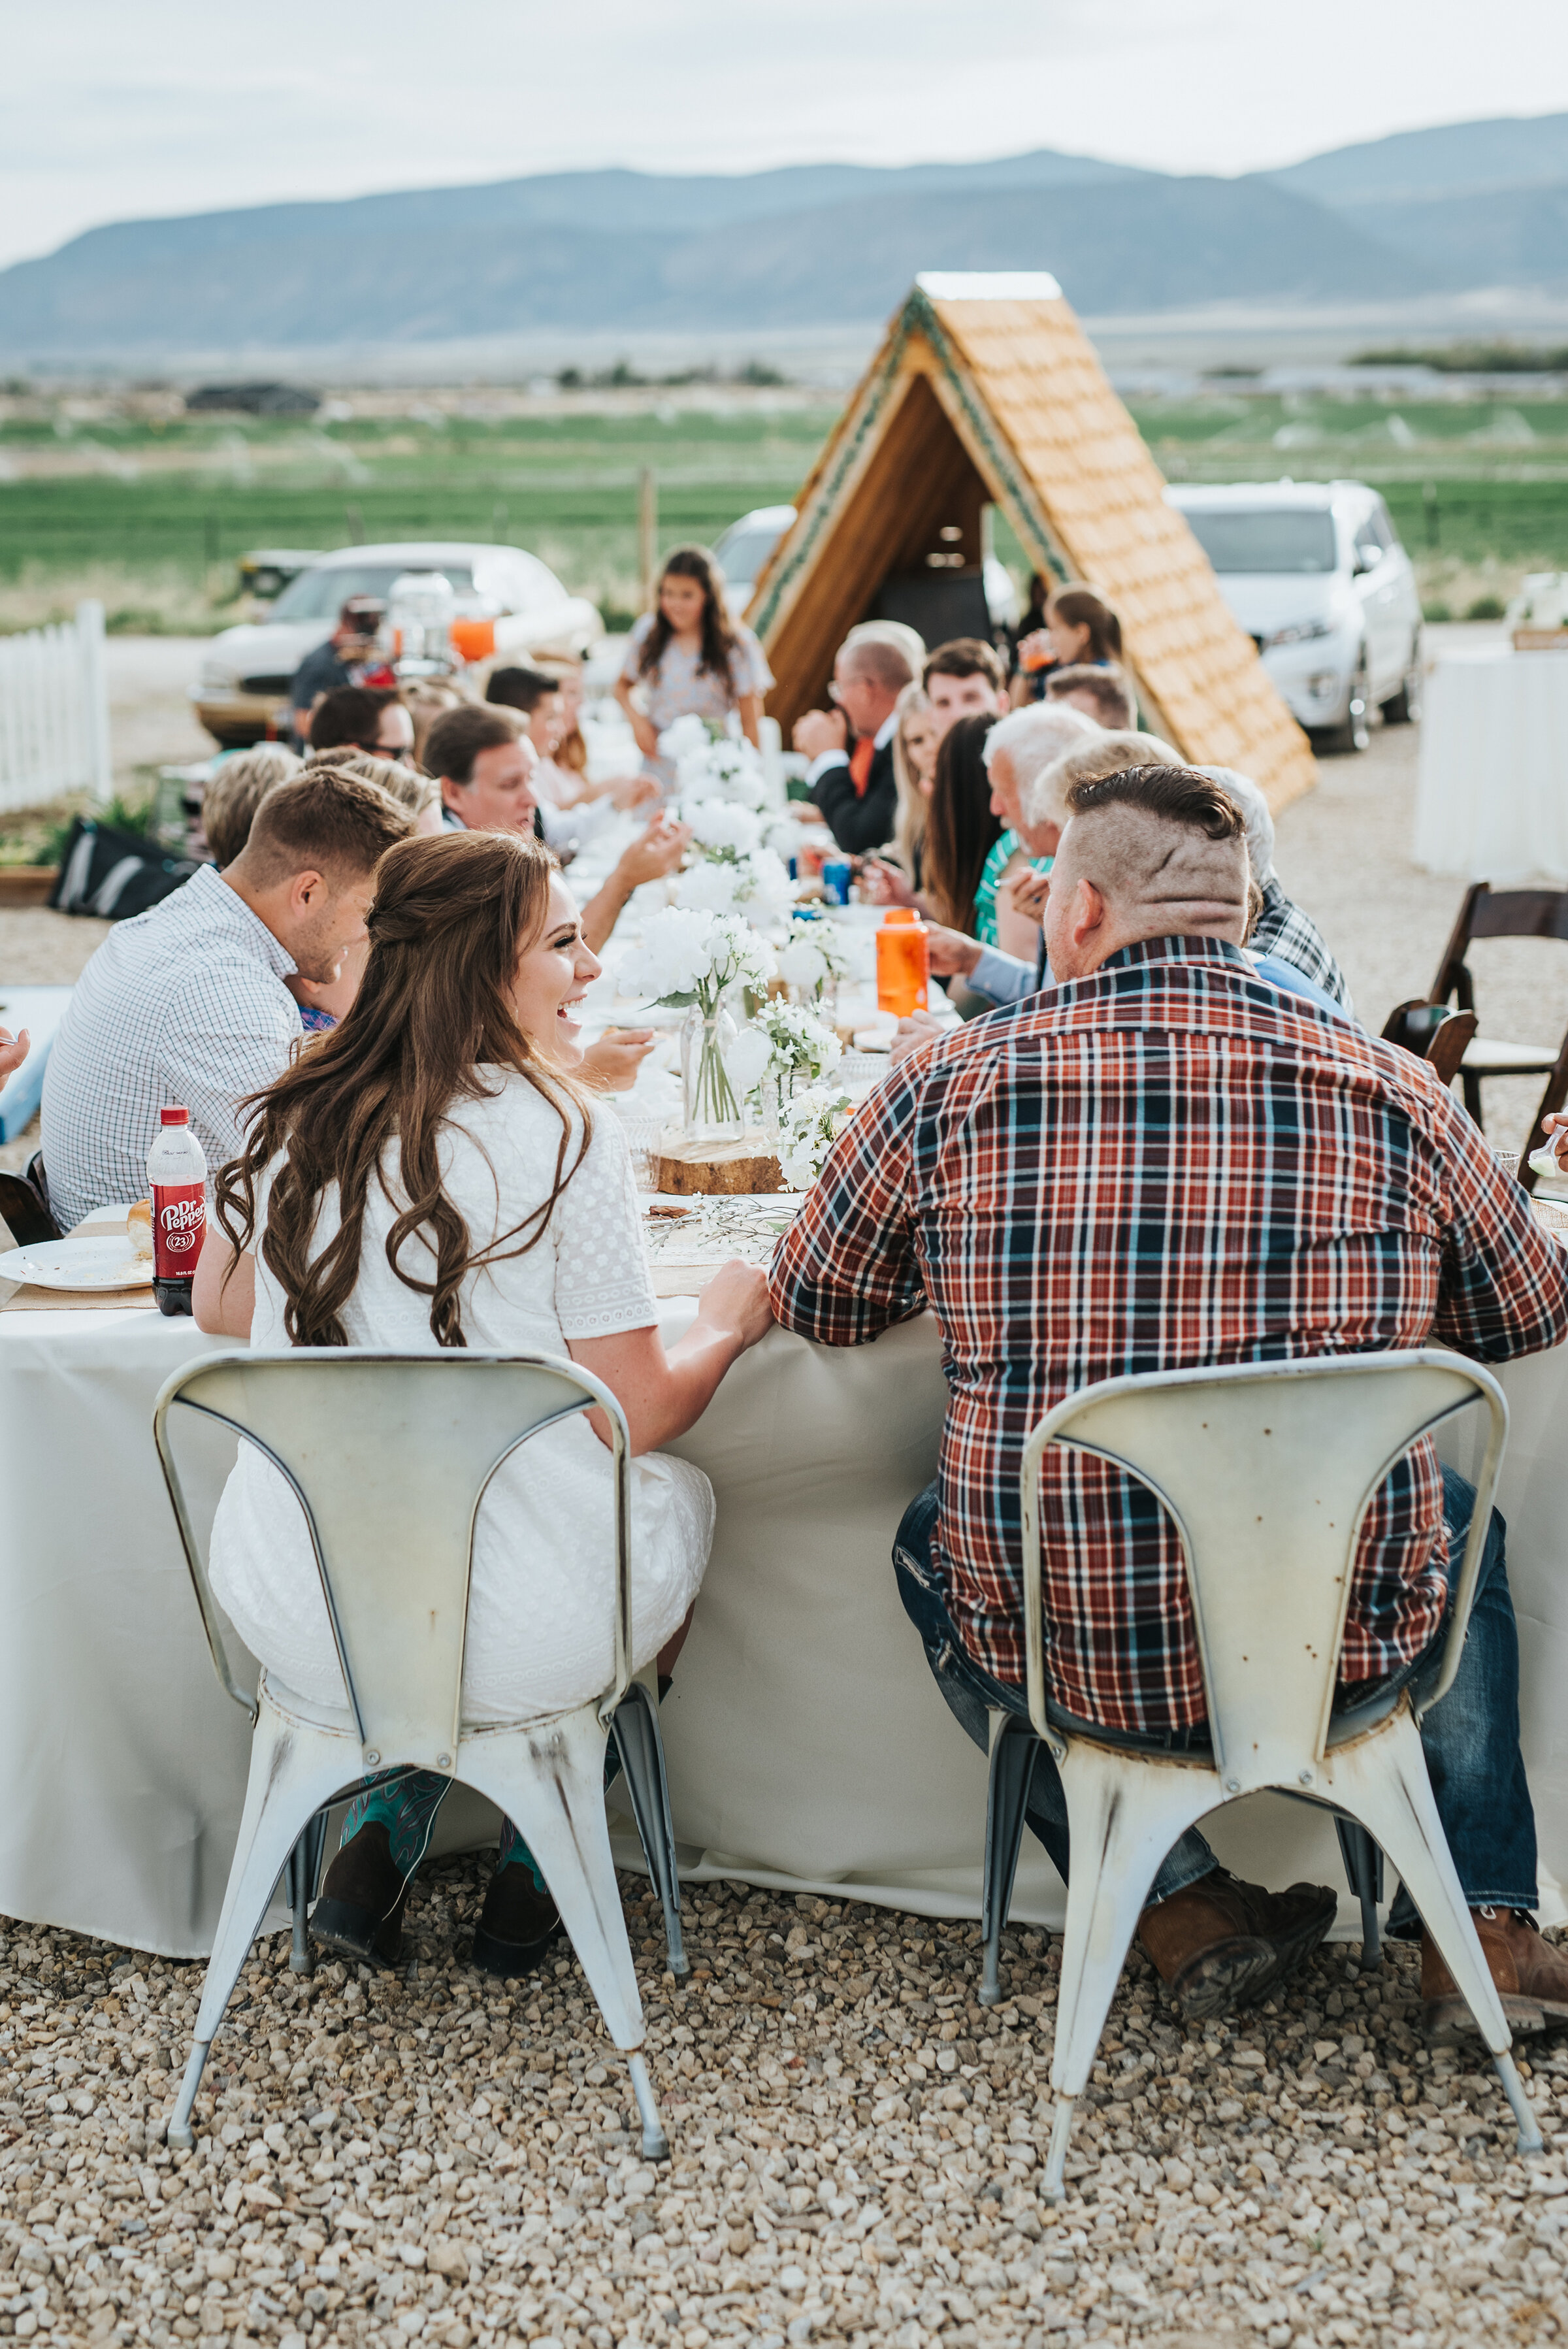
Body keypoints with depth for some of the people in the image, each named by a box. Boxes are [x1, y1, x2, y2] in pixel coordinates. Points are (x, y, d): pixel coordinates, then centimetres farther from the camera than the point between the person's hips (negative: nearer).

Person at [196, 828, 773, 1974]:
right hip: (509, 1643, -4)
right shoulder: (565, 1137, -16)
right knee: (682, 1490, 28)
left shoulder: (286, 1121, -1)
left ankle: (384, 1833, 23)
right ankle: (534, 1867, 32)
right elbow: (641, 1414, -11)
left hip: (297, 1622, 5)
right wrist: (728, 1322, 9)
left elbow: (221, 1311, 17)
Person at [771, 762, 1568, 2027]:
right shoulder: (1391, 1091, -7)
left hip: (1066, 1655, -1)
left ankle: (1178, 1903, 22)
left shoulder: (947, 1088, -10)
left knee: (931, 1536, 32)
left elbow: (816, 1302, 7)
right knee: (1461, 1518, 34)